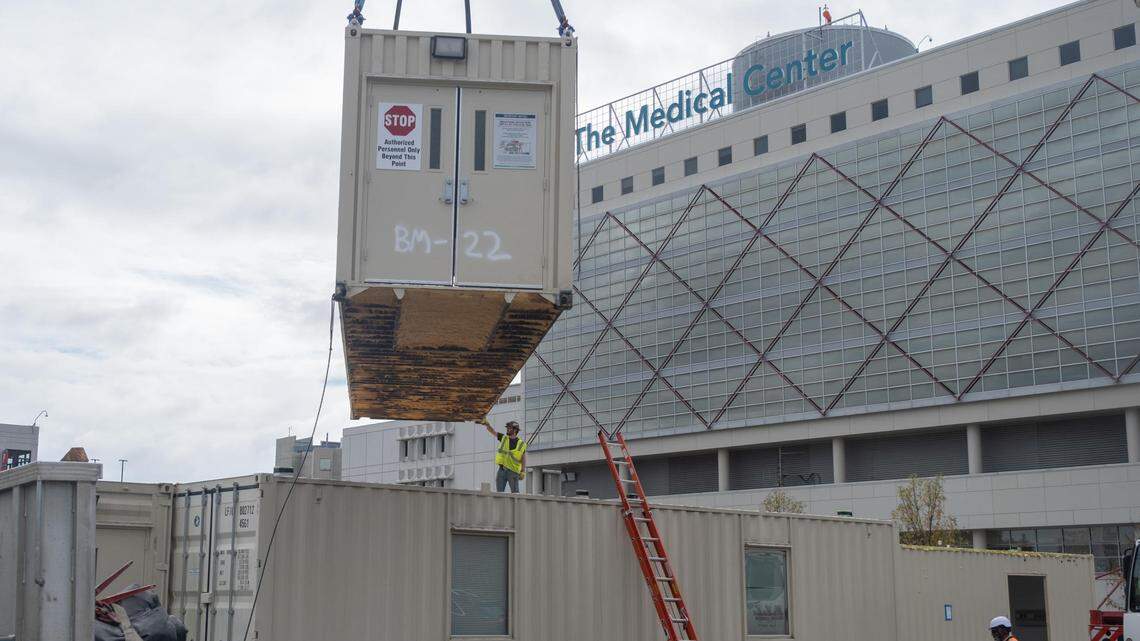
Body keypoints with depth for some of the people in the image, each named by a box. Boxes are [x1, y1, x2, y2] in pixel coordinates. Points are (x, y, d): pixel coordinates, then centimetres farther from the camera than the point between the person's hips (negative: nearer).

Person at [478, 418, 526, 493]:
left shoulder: (521, 444, 0)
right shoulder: (503, 438, 10)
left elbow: (523, 458, 2)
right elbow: (492, 431, 6)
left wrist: (523, 471, -5)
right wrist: (486, 424, -11)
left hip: (513, 471, -4)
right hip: (502, 470, 4)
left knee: (515, 493, -5)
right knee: (499, 493, 1)